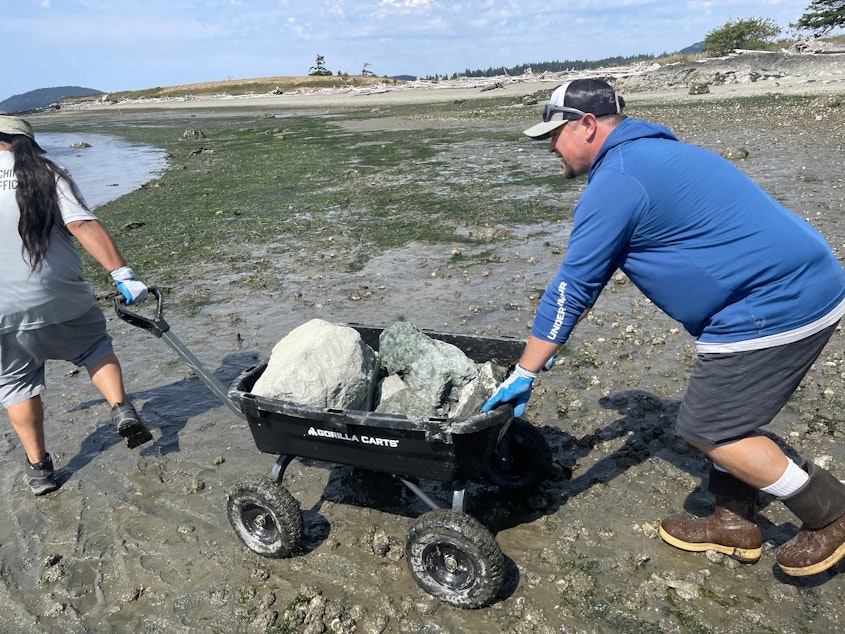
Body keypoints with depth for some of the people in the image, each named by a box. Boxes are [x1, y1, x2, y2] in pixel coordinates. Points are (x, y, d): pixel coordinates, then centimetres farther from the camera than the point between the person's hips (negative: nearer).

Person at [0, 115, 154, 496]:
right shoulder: (47, 174, -1)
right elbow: (83, 226, -15)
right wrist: (122, 274, -20)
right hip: (62, 296, 0)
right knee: (95, 347, 24)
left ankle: (38, 467, 21)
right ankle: (121, 409, 4)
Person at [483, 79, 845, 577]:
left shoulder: (616, 180, -15)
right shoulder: (653, 153, 18)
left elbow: (571, 289, -15)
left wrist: (524, 375, -7)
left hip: (776, 307, -10)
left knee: (710, 429, 2)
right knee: (724, 412, 19)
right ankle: (735, 523, 33)